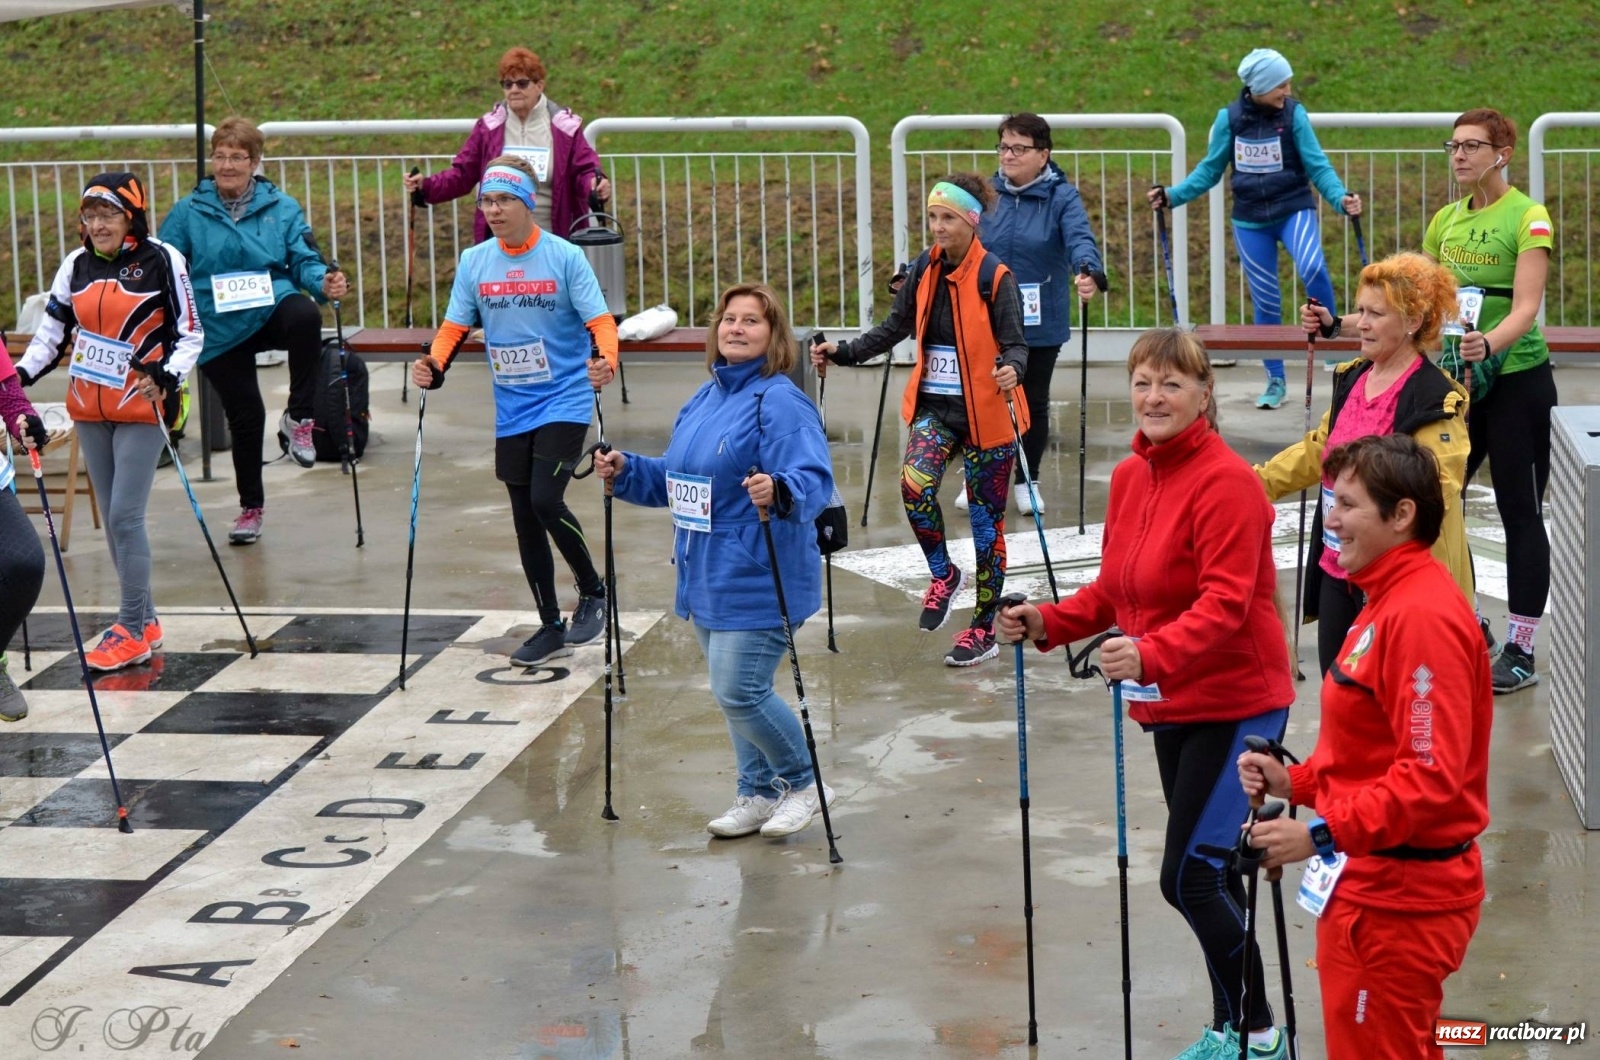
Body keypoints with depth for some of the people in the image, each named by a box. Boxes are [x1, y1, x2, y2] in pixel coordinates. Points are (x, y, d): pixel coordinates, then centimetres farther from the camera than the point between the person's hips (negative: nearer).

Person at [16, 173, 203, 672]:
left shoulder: (162, 261, -8)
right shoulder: (76, 265, 5)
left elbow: (190, 334, -6)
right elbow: (52, 332, 10)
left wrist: (167, 377, -21)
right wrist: (20, 374, -4)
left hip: (140, 408, -5)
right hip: (89, 409, 5)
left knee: (125, 517, -9)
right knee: (114, 519, 9)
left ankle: (132, 631, -3)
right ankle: (145, 620, 20)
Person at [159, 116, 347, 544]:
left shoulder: (282, 209, 3)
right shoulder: (187, 213, 1)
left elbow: (305, 262, 1)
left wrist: (324, 283, -21)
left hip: (273, 310, -1)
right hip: (220, 331, 1)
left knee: (304, 315, -36)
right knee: (245, 416, 3)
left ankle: (298, 418, -20)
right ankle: (251, 507, 25)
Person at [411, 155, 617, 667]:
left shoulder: (565, 257, -8)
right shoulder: (474, 262, 3)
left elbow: (599, 321, -12)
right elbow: (455, 326, 6)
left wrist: (606, 362, -32)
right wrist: (434, 366, -14)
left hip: (564, 402, -5)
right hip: (512, 410, 5)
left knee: (545, 500, -19)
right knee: (525, 517, 8)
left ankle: (592, 591, 6)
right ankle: (551, 628, 21)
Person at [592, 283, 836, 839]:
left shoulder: (779, 402, -15)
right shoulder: (704, 399, 13)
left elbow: (814, 479, -25)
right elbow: (675, 480, 22)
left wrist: (780, 491, -45)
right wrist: (626, 471, 7)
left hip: (758, 582, -9)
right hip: (706, 579, 9)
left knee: (739, 693, -9)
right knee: (732, 694, 15)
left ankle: (803, 782, 11)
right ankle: (758, 794, 29)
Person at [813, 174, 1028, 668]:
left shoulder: (995, 277, -12)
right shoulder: (924, 270, 4)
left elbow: (1015, 344, -13)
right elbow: (895, 328, 12)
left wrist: (1011, 369, -35)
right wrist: (843, 353, 0)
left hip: (985, 413, -4)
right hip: (934, 407, 4)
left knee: (986, 519, 4)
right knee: (915, 484, -22)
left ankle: (984, 630, 18)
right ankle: (944, 575, 5)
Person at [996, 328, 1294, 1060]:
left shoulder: (1227, 481, -18)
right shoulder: (1130, 477, 8)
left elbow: (1225, 603, -26)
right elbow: (1115, 588, 14)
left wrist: (1152, 656, -40)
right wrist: (1048, 623, -2)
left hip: (1236, 705, -8)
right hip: (1173, 707, 8)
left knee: (1189, 876, -11)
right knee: (1206, 873, 16)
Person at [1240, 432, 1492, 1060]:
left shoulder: (1423, 617, -20)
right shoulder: (1389, 600, 13)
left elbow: (1432, 776, -26)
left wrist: (1323, 833, -29)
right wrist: (1295, 781, 6)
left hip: (1398, 900, -10)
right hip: (1369, 883, 10)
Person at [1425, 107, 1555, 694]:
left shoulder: (1528, 218, -11)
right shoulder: (1446, 220, 9)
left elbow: (1526, 308, -21)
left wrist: (1488, 344, -38)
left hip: (1516, 377, -7)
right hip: (1457, 378, 7)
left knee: (1521, 512, -1)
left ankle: (1520, 652, 4)